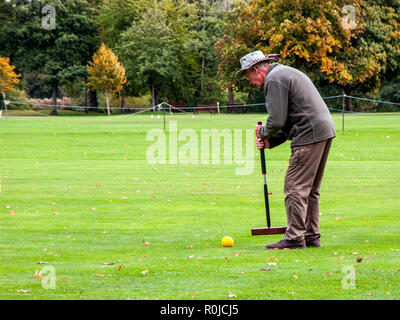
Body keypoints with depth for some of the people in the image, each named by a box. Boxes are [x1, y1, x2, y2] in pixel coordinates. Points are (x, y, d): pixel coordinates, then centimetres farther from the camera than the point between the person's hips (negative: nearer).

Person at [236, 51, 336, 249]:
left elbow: (277, 120, -16)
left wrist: (263, 132, 5)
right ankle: (311, 236, 17)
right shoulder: (285, 73, 24)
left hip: (309, 136, -10)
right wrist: (270, 141, 14)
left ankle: (295, 238, -7)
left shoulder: (274, 80, -8)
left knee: (295, 188, -7)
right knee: (310, 189, 15)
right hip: (325, 130, 10)